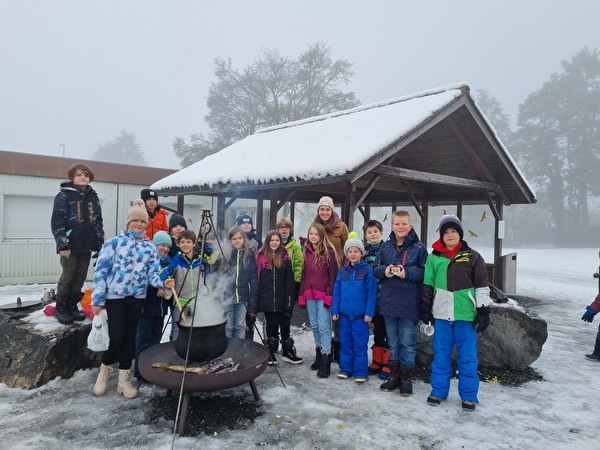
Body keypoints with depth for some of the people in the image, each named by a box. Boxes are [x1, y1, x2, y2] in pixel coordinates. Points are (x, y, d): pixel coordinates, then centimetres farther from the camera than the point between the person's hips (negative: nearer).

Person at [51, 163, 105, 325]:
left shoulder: (93, 197, 11)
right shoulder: (64, 196, -5)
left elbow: (98, 222, 14)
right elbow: (57, 222, -10)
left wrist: (100, 243, 9)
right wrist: (62, 244, -16)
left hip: (87, 245, 5)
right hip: (70, 246, -5)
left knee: (80, 278, 10)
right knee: (67, 277, 1)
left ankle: (72, 305, 24)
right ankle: (60, 308, 16)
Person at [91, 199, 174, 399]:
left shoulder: (150, 246, 6)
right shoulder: (114, 242, -4)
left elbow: (153, 273, -1)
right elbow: (101, 270, -5)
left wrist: (162, 283, -24)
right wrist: (97, 299, -9)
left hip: (137, 296, 3)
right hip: (115, 295, -3)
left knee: (130, 337, 10)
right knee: (117, 337, -5)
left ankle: (124, 379, 23)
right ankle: (105, 368, 25)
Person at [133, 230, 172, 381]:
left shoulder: (168, 262, 12)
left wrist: (168, 292, -3)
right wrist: (156, 290, -19)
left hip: (161, 307, 6)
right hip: (146, 305, -6)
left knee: (155, 339, 12)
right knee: (144, 340, -1)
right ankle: (141, 372, 9)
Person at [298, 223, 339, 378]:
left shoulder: (329, 252, -4)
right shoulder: (307, 252, 13)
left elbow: (333, 275, -9)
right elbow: (304, 274, 14)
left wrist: (330, 295, -15)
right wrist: (302, 295, 10)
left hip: (323, 294, -6)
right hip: (309, 294, 6)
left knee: (324, 326, -6)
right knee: (314, 325, 12)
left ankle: (326, 360, -2)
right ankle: (319, 354, 25)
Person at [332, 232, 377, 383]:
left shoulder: (367, 270, -6)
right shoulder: (342, 271, 6)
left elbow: (372, 293, -7)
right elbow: (336, 291, 8)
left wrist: (369, 312, -10)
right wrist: (335, 310, 5)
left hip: (360, 315, -4)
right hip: (344, 314, 4)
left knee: (360, 344, 4)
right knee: (345, 342, 12)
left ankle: (361, 371, 14)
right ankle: (345, 368, 25)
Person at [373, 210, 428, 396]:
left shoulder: (419, 248, -5)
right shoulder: (385, 246, 6)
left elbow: (424, 272, -6)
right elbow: (375, 268, 9)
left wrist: (408, 272, -19)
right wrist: (385, 270, -11)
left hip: (409, 304, -4)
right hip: (389, 302, 4)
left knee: (407, 342, 6)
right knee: (392, 341, 15)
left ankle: (406, 378, 20)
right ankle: (394, 375, 29)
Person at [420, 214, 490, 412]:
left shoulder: (472, 256, 0)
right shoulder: (434, 257, 5)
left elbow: (482, 286, 0)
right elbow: (427, 286, 9)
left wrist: (483, 312, -3)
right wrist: (425, 310, 7)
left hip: (466, 314, -1)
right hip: (442, 314, 2)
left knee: (468, 356, 7)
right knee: (441, 355, 10)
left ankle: (469, 395, 20)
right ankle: (439, 390, 23)